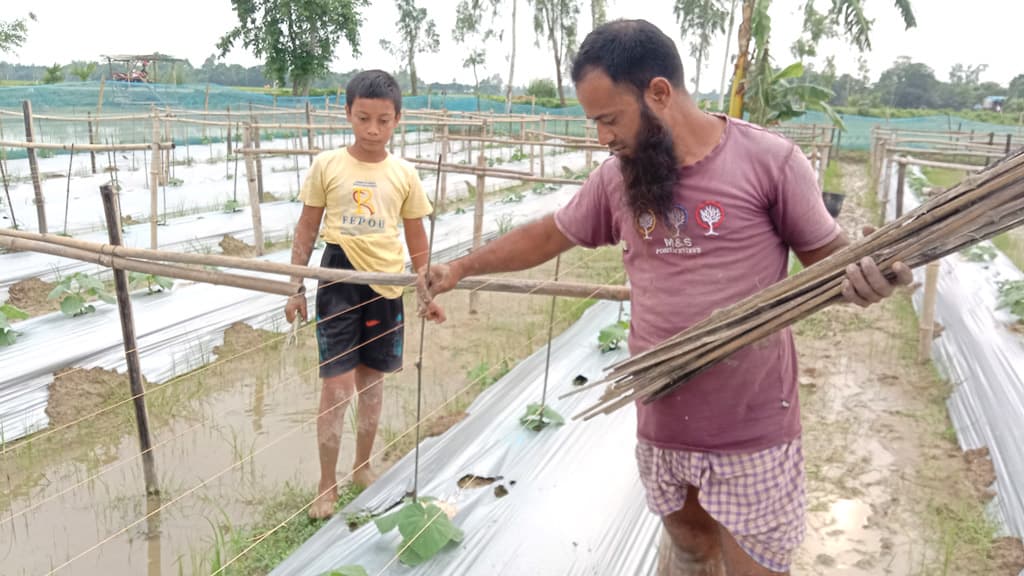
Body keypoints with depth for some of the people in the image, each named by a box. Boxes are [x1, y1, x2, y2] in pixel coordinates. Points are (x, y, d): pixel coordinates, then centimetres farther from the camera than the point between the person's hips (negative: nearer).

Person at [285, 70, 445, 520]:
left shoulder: (404, 174, 2)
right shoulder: (327, 166, -3)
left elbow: (416, 237, 9)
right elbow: (307, 228, 3)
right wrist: (296, 287, 1)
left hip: (386, 283, 2)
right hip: (339, 280, -2)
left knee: (372, 382, 14)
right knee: (336, 387, -2)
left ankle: (362, 467, 33)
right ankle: (327, 486, 14)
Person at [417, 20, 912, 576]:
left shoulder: (769, 160, -13)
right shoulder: (617, 177, 1)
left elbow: (829, 257, -5)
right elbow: (548, 235, 13)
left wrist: (866, 276, -28)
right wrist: (462, 267, 12)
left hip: (751, 431, -4)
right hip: (661, 425, 4)